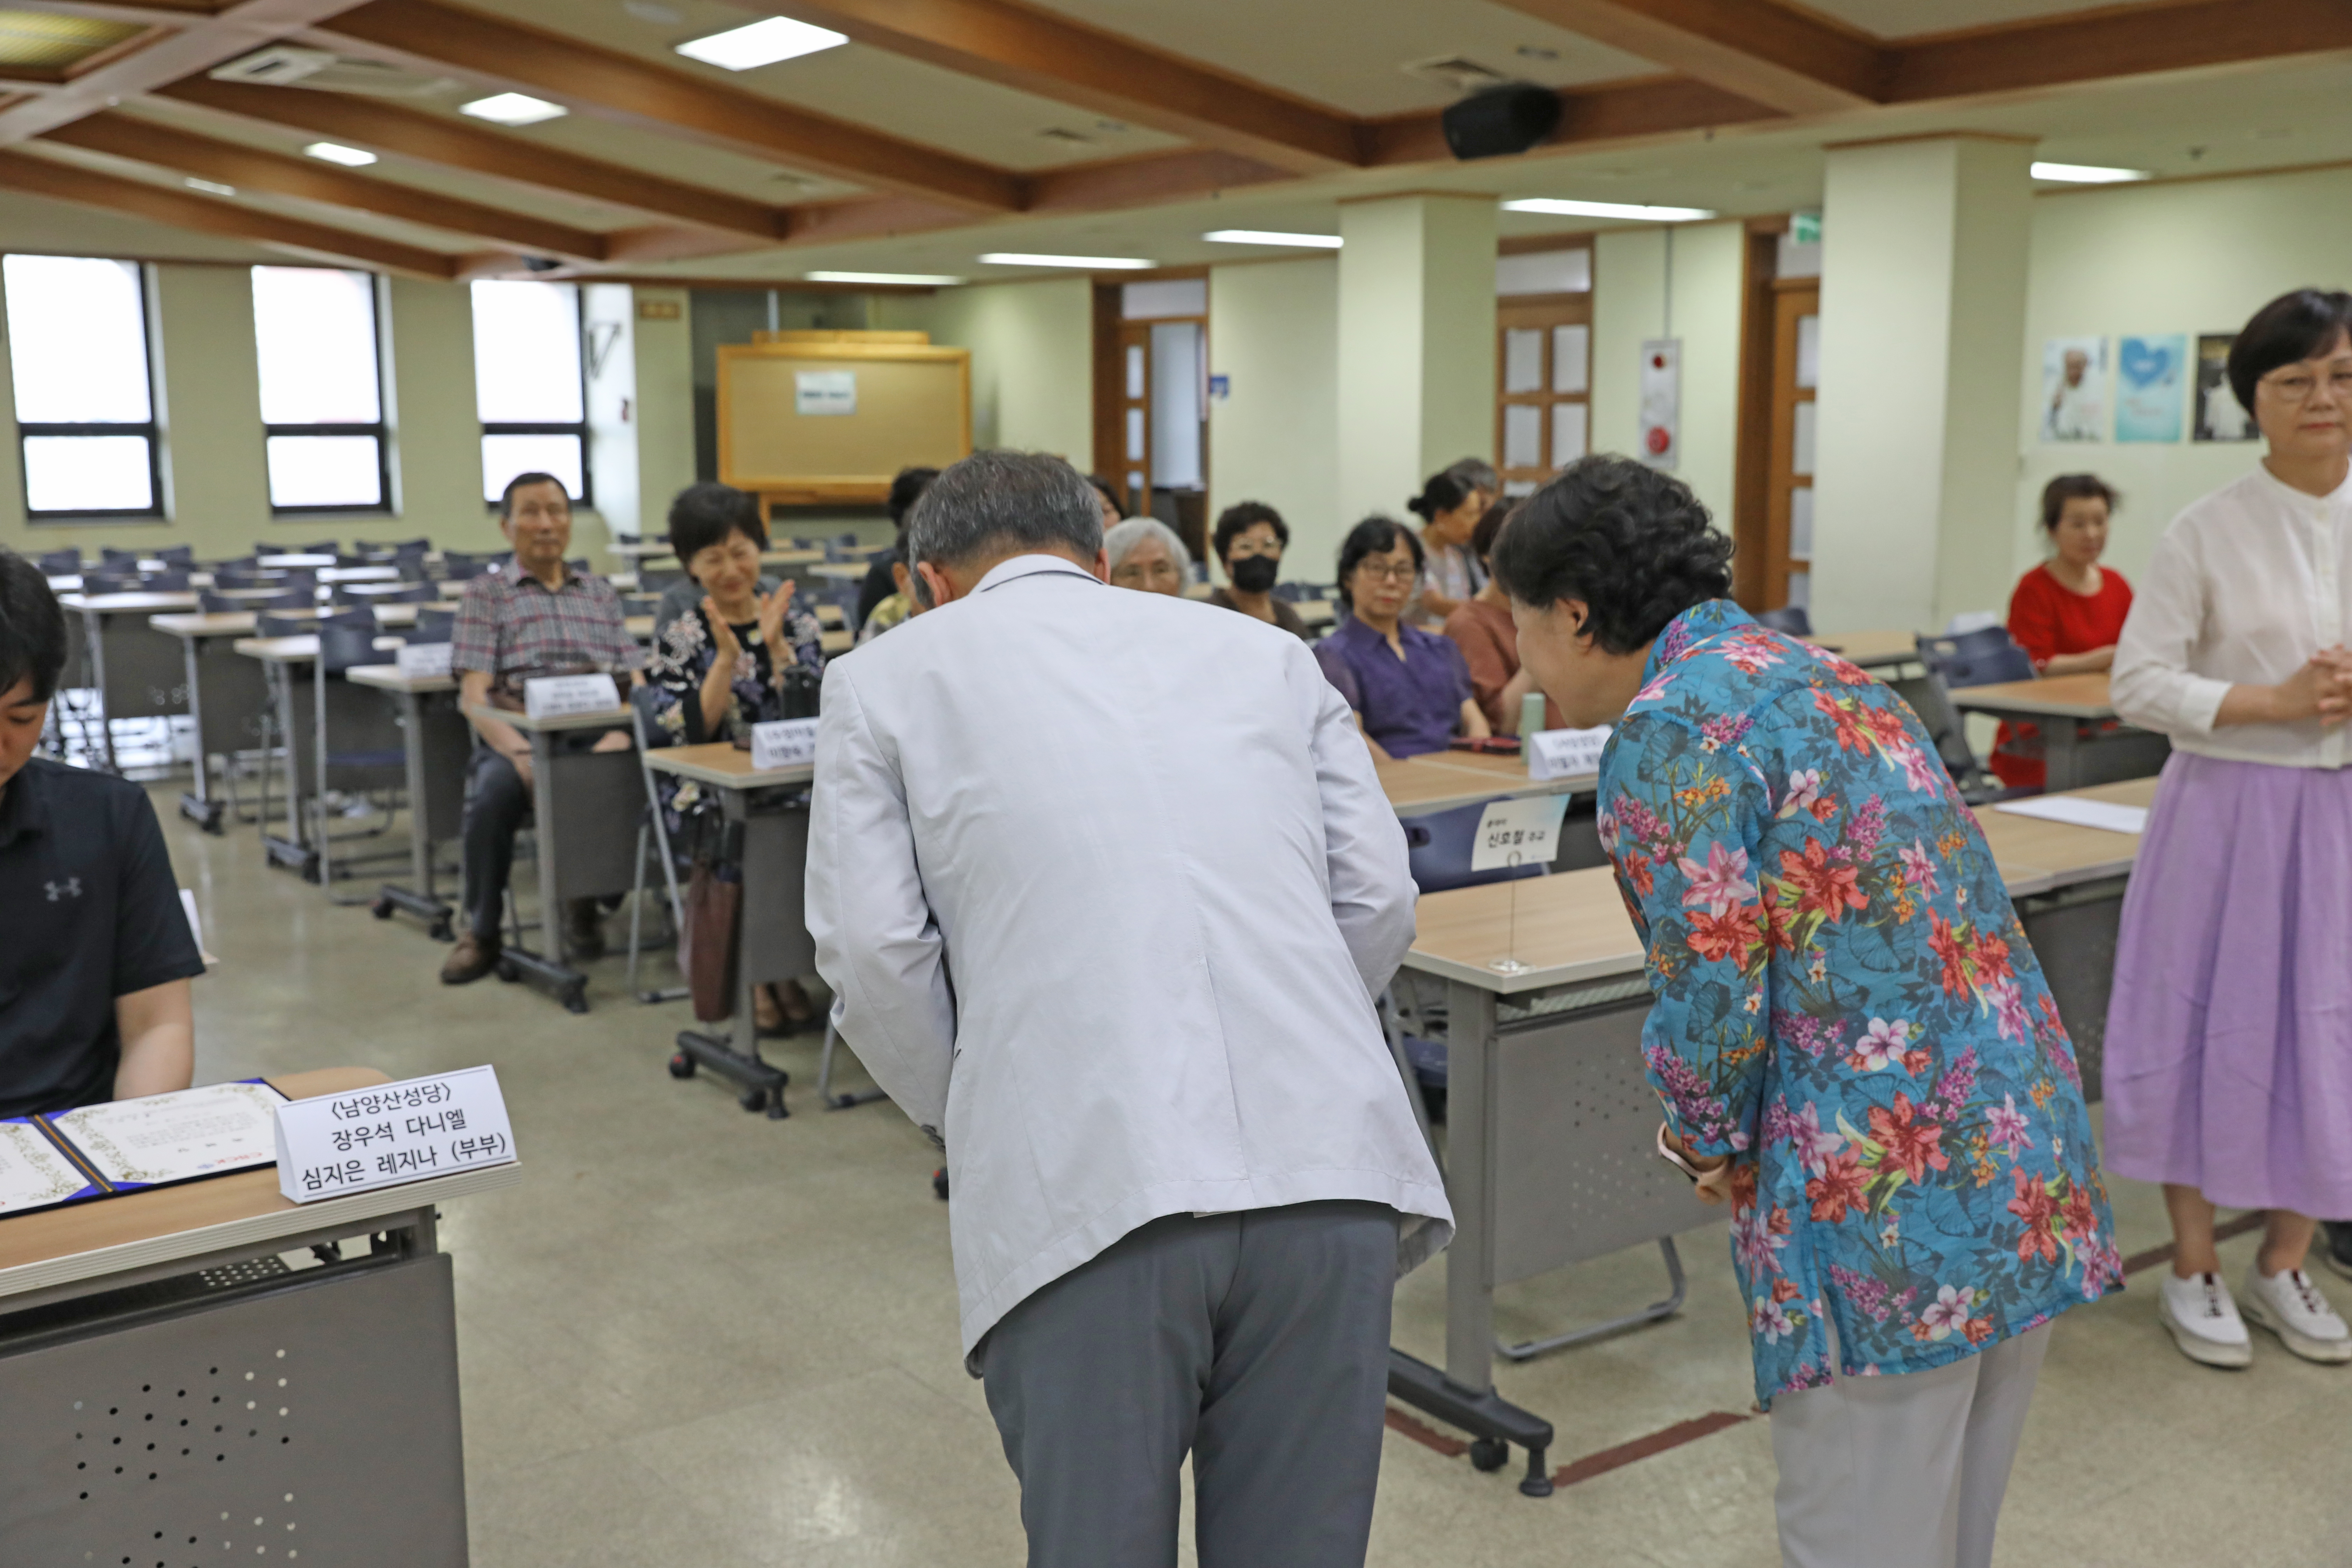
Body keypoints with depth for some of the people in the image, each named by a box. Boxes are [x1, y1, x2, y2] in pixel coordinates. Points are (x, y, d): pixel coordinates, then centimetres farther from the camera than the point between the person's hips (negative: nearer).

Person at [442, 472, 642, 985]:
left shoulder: (600, 593, 24)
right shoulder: (485, 593, 14)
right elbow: (473, 693, 1)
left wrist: (622, 732, -10)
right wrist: (519, 752, -19)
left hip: (598, 737, 2)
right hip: (519, 737, -2)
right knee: (495, 788, -37)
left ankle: (584, 900, -6)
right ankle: (480, 932, -12)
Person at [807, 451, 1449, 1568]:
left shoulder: (885, 677, 14)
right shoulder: (1261, 651, 21)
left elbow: (874, 950, 3)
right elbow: (1377, 898, 12)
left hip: (1087, 1189, -3)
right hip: (1328, 1169, 3)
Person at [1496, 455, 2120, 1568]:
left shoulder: (1669, 726, -12)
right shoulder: (1814, 672, 16)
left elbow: (1714, 992, -16)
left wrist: (1710, 1140, 4)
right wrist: (1725, 1122, 13)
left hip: (1892, 1210, -9)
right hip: (2029, 1172, 9)